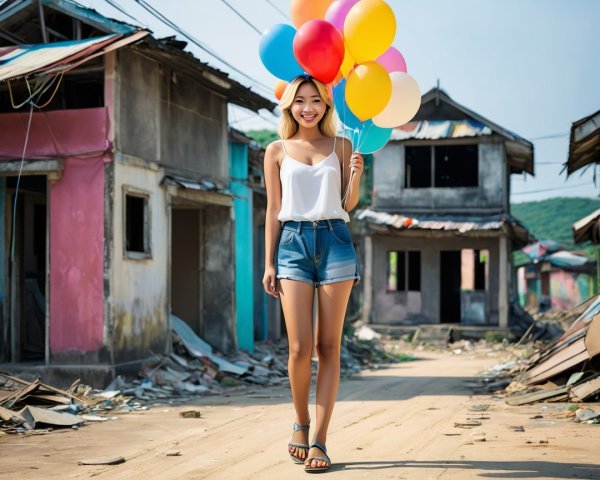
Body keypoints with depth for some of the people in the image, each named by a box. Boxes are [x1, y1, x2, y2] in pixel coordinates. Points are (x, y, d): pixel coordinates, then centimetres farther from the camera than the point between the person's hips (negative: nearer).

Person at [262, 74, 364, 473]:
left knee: (328, 346, -1)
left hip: (334, 241, 1)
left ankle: (319, 440, 3)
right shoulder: (278, 151, 10)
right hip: (294, 243, 0)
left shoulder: (340, 147, 10)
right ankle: (301, 423, 18)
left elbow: (349, 206, 9)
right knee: (300, 348, -7)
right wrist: (269, 264, 4)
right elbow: (273, 211, 9)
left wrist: (356, 176, -10)